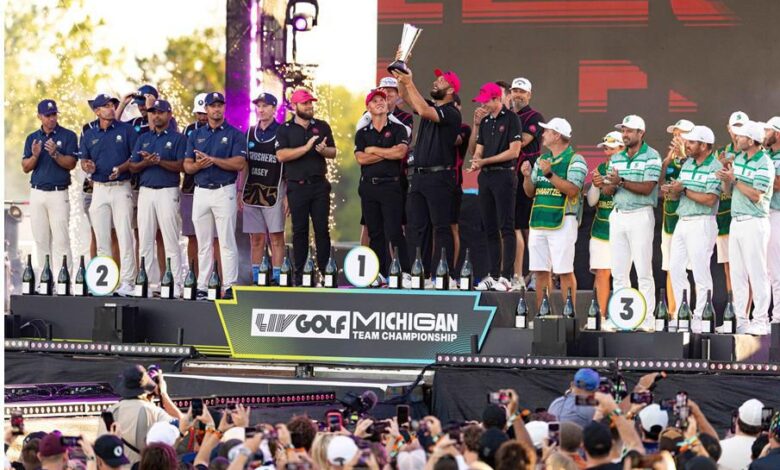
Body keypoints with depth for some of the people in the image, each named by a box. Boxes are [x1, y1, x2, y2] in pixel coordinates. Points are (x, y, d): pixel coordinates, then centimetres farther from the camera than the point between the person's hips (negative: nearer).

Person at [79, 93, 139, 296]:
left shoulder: (126, 130, 2)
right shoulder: (89, 135, 11)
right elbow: (83, 160, 15)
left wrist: (121, 168, -16)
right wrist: (87, 166, -9)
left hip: (121, 187, -4)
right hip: (99, 188, 4)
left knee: (124, 235, -10)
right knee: (101, 238, 4)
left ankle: (127, 281, -11)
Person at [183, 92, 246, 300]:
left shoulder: (235, 134, 2)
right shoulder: (196, 135, 14)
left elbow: (239, 164, -10)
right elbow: (187, 166, 9)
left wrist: (213, 159, -16)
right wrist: (199, 165, -14)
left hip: (224, 191, -4)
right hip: (201, 192, 4)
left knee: (227, 242, -6)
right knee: (203, 243, 6)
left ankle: (229, 286, -6)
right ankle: (202, 286, 8)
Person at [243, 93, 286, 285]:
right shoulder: (250, 133, 13)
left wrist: (287, 195, -9)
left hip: (273, 193, -4)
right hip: (251, 192, 4)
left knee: (276, 237, -4)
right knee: (256, 239, 7)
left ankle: (276, 277, -3)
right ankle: (255, 279, 9)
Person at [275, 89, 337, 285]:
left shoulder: (322, 127, 11)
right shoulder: (284, 130, 2)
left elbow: (333, 152, 13)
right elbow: (281, 155, -10)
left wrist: (324, 150, -10)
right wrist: (306, 148, -17)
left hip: (319, 185, 2)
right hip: (297, 186, -2)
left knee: (322, 229, 0)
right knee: (299, 230, 3)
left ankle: (325, 272, 2)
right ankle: (300, 274, 7)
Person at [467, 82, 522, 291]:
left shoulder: (511, 119, -5)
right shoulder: (485, 122, 18)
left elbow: (514, 151, -11)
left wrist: (486, 161, -12)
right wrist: (476, 162, -5)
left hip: (504, 175, -8)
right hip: (486, 177, 8)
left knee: (506, 227, -9)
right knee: (490, 228, 8)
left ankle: (506, 276, -12)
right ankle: (493, 275, 11)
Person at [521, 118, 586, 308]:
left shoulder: (575, 160, -3)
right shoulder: (542, 160, 19)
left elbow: (572, 190, -16)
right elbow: (530, 192, 19)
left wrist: (550, 174, -21)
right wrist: (527, 176, 0)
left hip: (562, 221, -7)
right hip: (539, 221, 7)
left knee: (565, 271, -6)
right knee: (541, 271, 6)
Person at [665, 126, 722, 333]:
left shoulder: (715, 168, -10)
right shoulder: (687, 164, 14)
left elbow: (710, 200, -19)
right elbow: (676, 195, 16)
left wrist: (684, 190, -13)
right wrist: (672, 191, -6)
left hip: (701, 223, -8)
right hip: (682, 221, 8)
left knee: (701, 272, -5)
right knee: (675, 269, 9)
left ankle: (700, 317, -1)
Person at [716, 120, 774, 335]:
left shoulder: (764, 164, -11)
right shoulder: (739, 158, 13)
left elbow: (756, 196, -17)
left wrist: (734, 179, -14)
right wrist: (726, 179, -4)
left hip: (754, 222, -8)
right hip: (736, 220, 8)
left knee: (757, 273, -5)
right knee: (737, 274, 8)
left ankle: (760, 321, -2)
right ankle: (740, 319, 13)